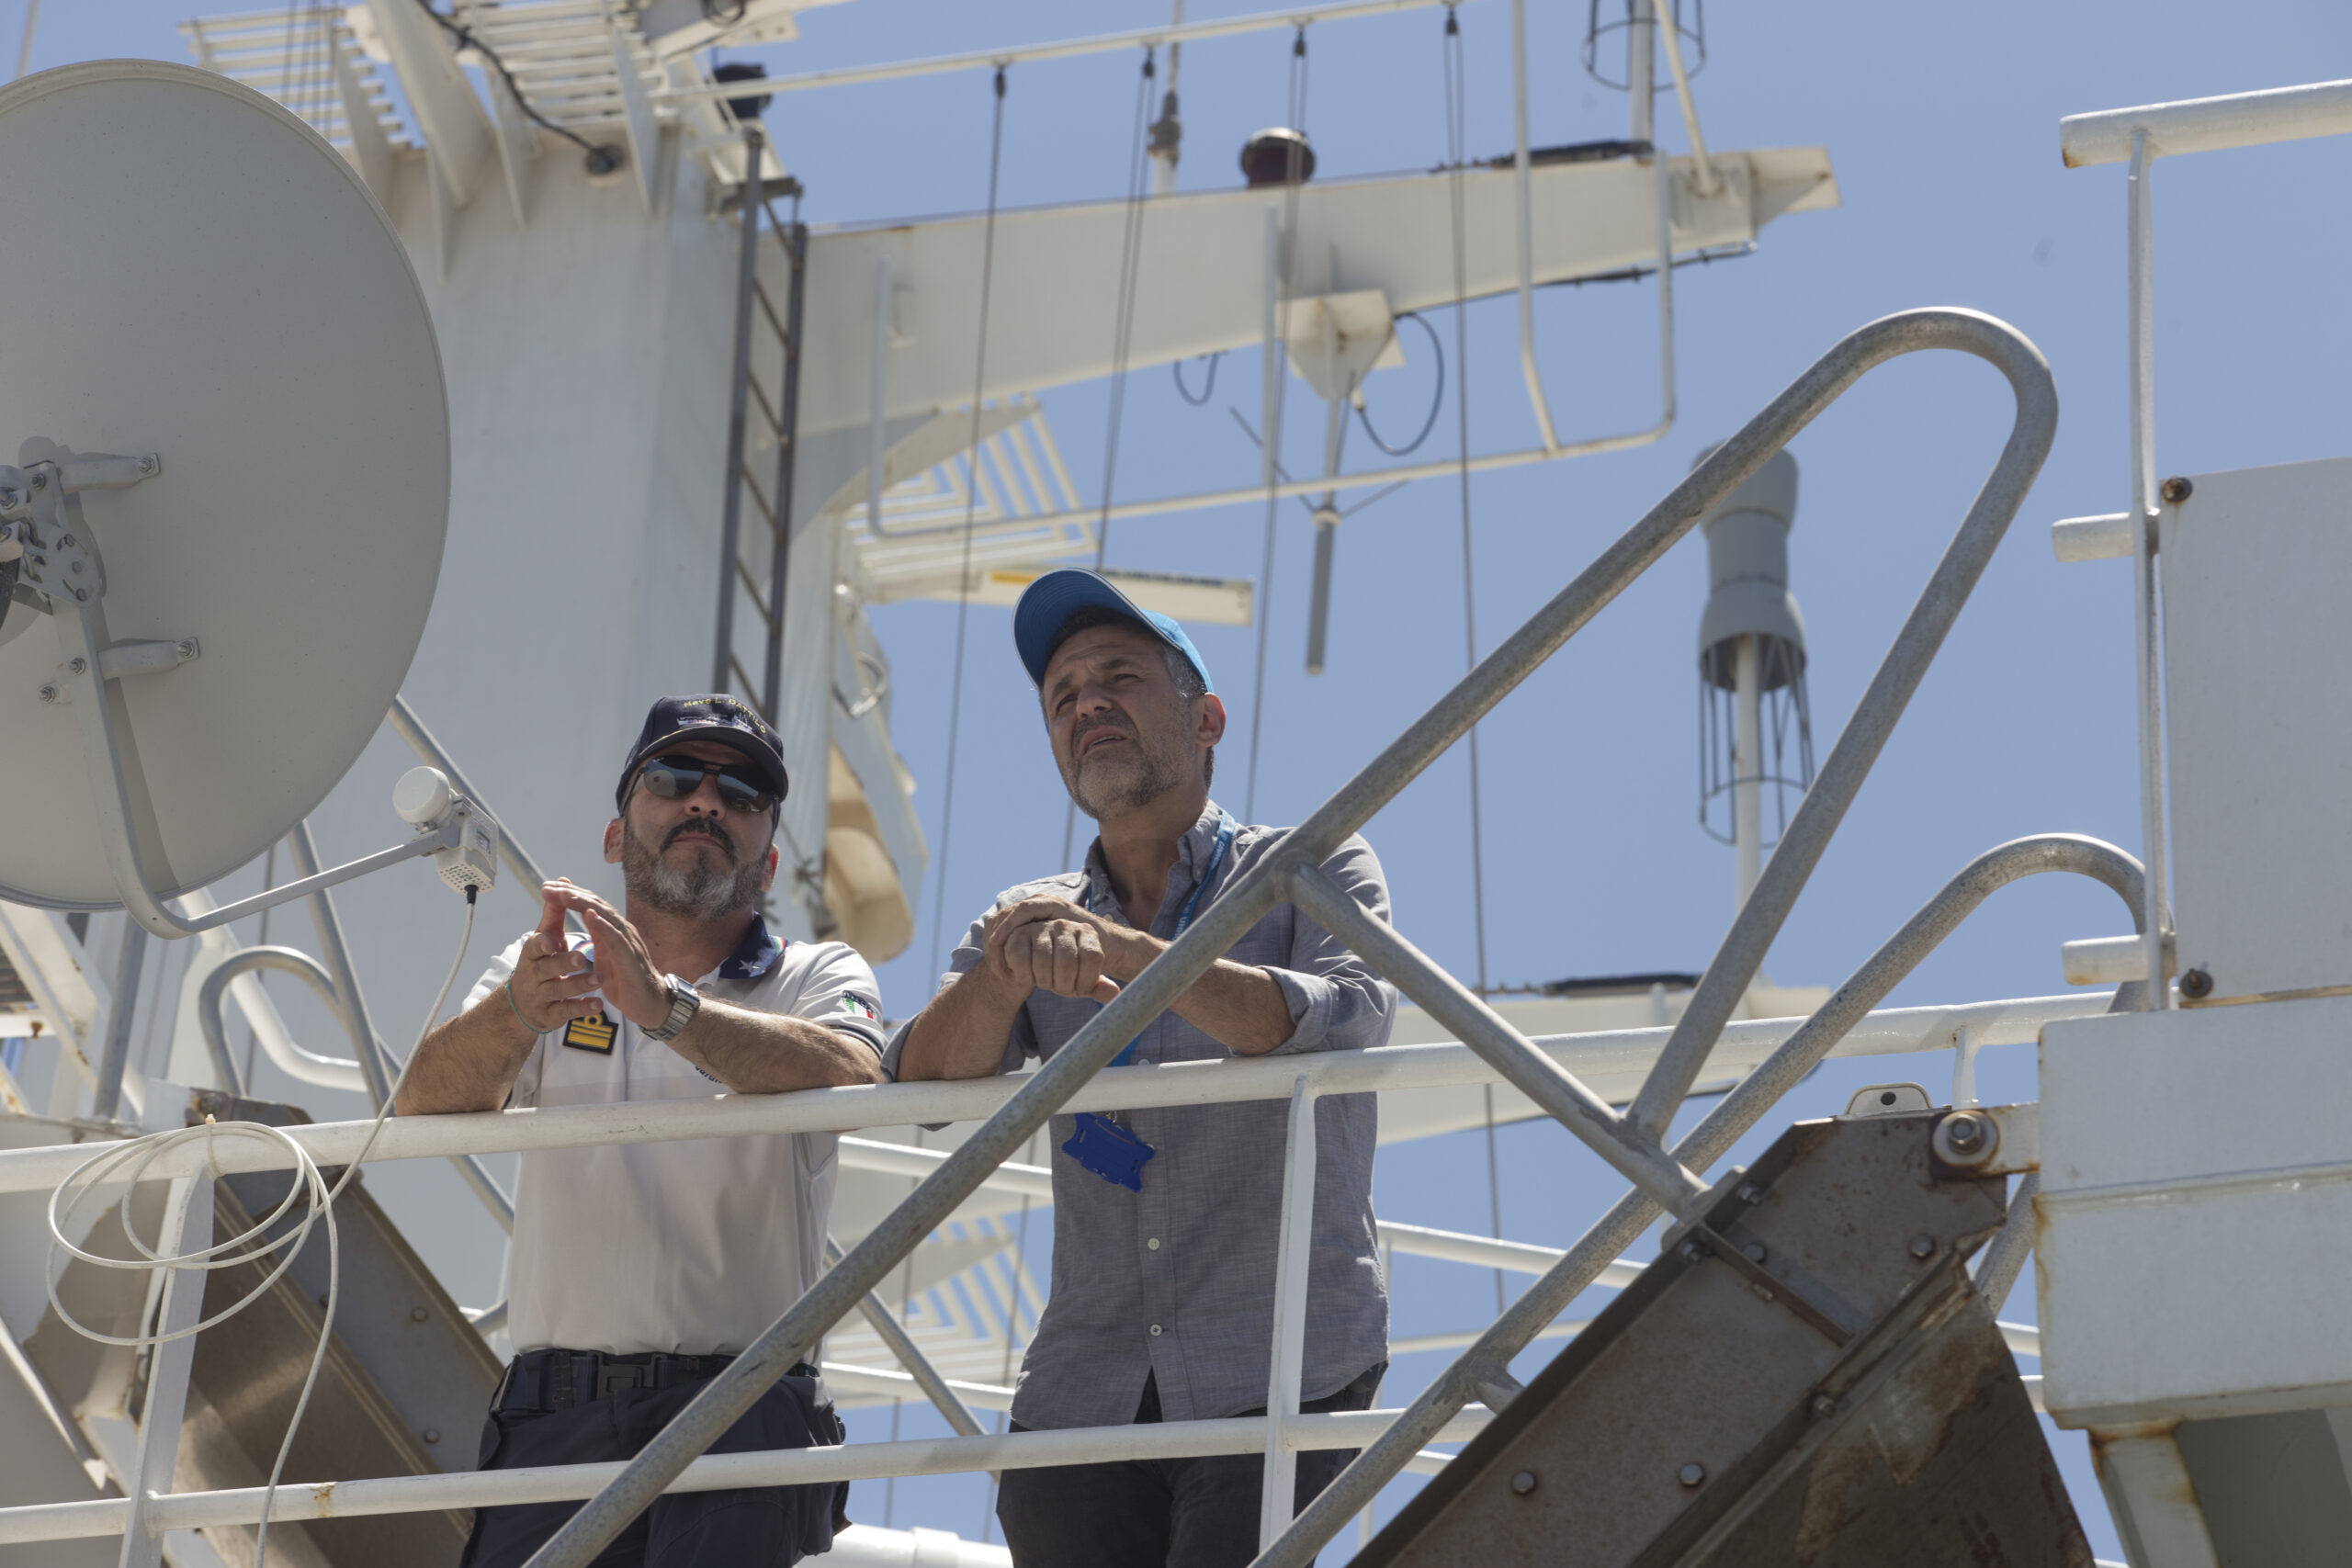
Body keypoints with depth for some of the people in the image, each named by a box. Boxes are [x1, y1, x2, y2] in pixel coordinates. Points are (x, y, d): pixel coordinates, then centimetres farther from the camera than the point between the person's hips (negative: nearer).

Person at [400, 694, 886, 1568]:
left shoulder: (818, 978, 13)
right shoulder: (549, 974, 19)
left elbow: (847, 1081, -11)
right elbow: (430, 1104, 0)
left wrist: (668, 1008, -26)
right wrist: (516, 1011, -21)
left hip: (737, 1407, -2)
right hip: (552, 1413, 2)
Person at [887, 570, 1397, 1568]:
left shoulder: (1309, 871, 9)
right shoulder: (1034, 917, 19)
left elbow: (1348, 1019, -13)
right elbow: (926, 1084, 2)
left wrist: (1129, 954, -26)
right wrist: (1007, 970, -20)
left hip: (1278, 1374, -3)